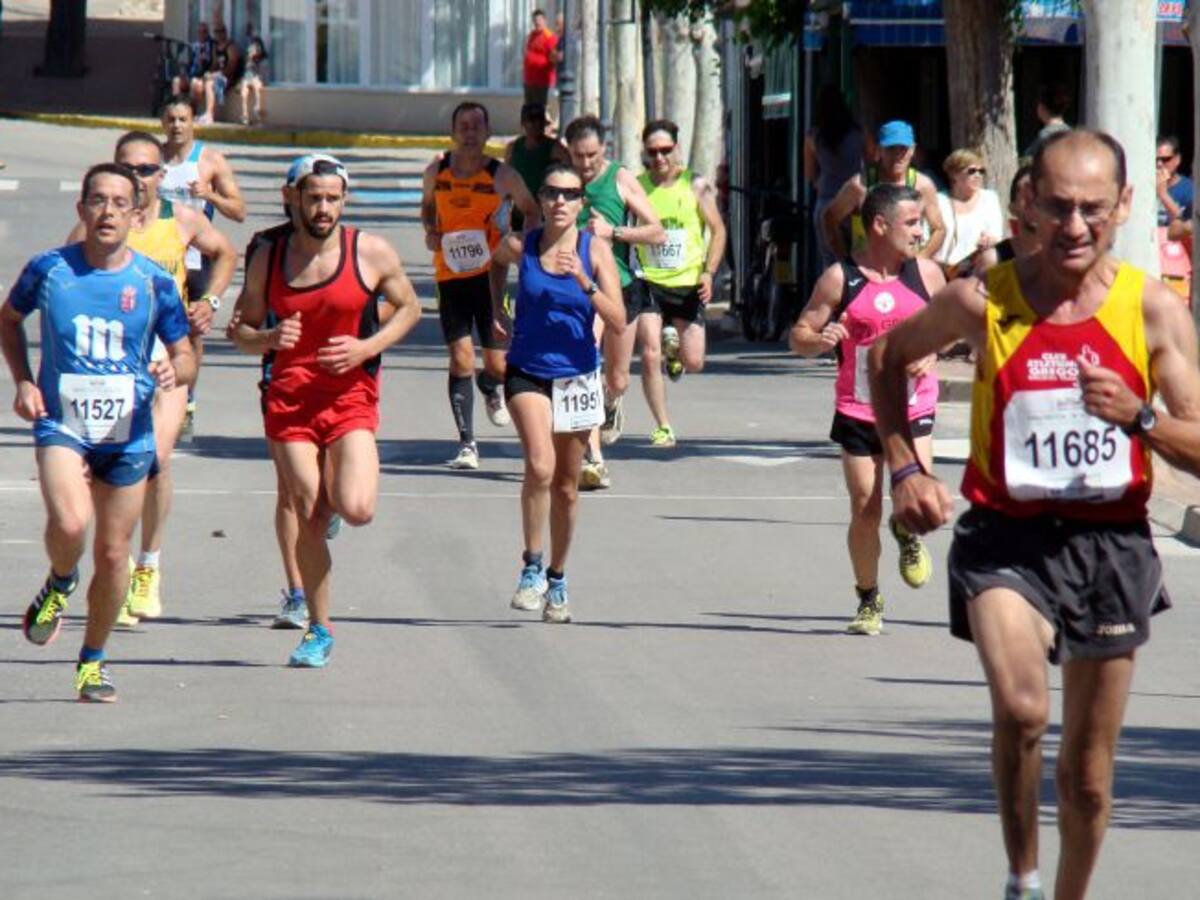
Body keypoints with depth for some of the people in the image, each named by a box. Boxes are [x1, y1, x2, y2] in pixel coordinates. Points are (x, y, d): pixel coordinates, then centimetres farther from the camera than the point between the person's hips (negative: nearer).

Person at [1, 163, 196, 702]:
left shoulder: (154, 283, -3)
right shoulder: (49, 269, -4)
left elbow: (185, 356, 6)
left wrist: (175, 373, -18)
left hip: (129, 433, 1)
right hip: (61, 422, -1)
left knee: (112, 553, 7)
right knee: (70, 524, -27)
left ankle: (94, 661, 26)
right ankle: (58, 586, 8)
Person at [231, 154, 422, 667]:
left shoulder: (371, 254, -3)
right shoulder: (268, 260, 4)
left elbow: (409, 308, 9)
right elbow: (241, 330, 11)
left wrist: (368, 347, -8)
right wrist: (267, 340, -13)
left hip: (350, 397, -1)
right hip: (290, 398, 2)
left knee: (356, 510, -18)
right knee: (309, 518, -1)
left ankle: (337, 489, 20)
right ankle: (319, 631, 14)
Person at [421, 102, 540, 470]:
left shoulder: (502, 175, -4)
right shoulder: (437, 171, 2)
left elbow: (530, 211, 10)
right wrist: (430, 230, 1)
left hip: (490, 273, -1)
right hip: (450, 276, 1)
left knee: (497, 363, 1)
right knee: (460, 360, -8)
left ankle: (492, 389, 41)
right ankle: (467, 445, -5)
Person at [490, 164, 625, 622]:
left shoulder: (595, 250, -6)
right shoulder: (519, 246, -4)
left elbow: (618, 323, -12)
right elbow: (495, 262, 22)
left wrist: (585, 282, -23)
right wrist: (496, 308, 11)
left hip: (578, 377, 1)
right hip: (528, 374, -1)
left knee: (566, 486, 11)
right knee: (539, 467, -24)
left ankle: (557, 581, 28)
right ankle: (531, 566, -11)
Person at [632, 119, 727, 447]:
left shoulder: (696, 185, -1)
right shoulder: (637, 185, 0)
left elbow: (717, 230, 2)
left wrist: (708, 272, -8)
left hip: (688, 284, 0)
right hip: (649, 282, 0)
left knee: (693, 362, -1)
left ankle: (674, 344, 36)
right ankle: (662, 427, -4)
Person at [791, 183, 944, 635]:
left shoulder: (926, 274, 0)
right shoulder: (840, 279, -5)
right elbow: (799, 335, 0)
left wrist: (930, 353, -5)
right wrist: (819, 340, -23)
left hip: (913, 408, 0)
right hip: (857, 410, 0)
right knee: (865, 508, 2)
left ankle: (907, 533, 19)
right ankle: (869, 602, 21)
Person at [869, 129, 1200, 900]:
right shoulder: (982, 302, -5)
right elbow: (888, 357, 15)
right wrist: (905, 467, 6)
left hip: (1111, 545, 2)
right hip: (1007, 538, -2)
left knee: (1089, 774, 9)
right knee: (1021, 708, -27)